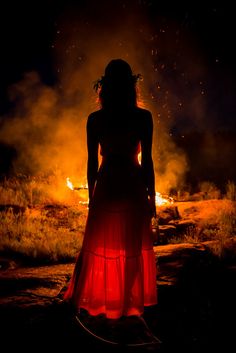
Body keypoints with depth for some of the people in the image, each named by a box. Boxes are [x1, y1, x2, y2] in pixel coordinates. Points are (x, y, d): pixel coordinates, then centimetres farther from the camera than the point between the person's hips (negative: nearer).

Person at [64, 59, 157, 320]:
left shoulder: (95, 119, -2)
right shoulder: (143, 117, -7)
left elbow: (92, 163, 0)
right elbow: (146, 160, -7)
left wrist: (92, 196, 10)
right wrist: (151, 196, 1)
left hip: (106, 188, 1)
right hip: (133, 189, -1)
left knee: (101, 246, 13)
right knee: (134, 248, 11)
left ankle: (99, 300, 23)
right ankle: (131, 301, 22)